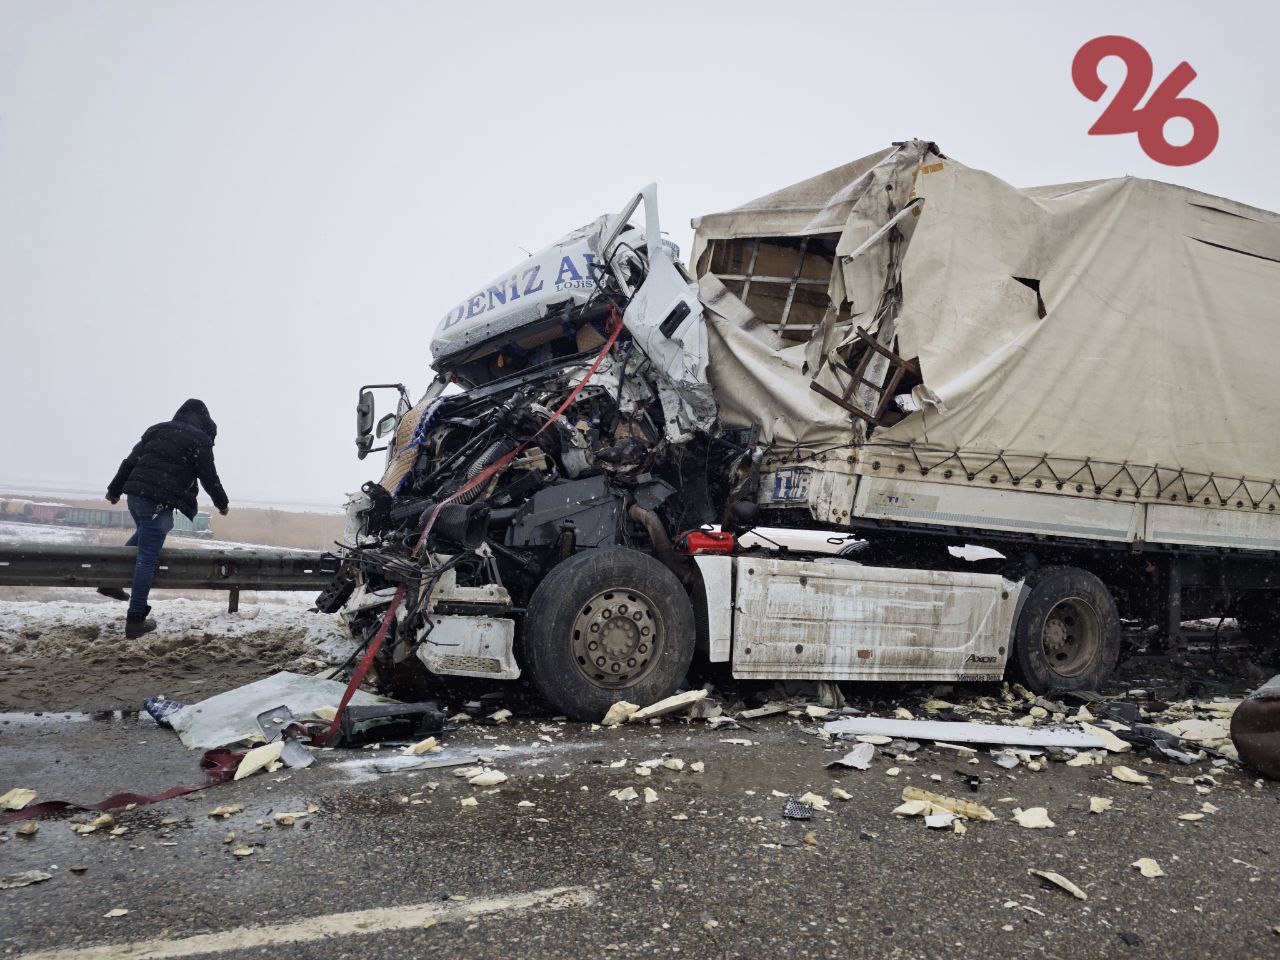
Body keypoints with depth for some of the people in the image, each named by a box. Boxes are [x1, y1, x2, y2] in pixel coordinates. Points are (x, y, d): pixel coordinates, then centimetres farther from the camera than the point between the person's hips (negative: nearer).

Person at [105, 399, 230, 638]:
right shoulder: (200, 439, -1)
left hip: (135, 494, 7)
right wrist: (222, 503, 16)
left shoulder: (157, 429, 17)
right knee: (148, 559, -5)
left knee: (145, 533, 34)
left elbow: (130, 461, 17)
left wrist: (115, 489, 24)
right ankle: (135, 620, -3)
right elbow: (209, 477, 1)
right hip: (159, 502, -7)